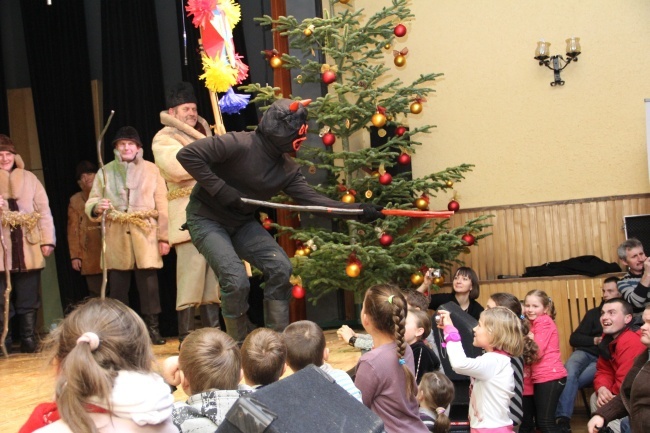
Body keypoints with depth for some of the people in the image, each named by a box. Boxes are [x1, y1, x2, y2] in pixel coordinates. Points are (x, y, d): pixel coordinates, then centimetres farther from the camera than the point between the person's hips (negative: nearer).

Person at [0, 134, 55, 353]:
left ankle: (29, 341, 11)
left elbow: (44, 210, 6)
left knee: (28, 300, 5)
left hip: (29, 250, 1)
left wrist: (47, 240, -2)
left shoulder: (29, 178, 11)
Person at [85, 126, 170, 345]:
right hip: (116, 238, 1)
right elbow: (90, 202, 7)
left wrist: (163, 237, -2)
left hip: (145, 235, -1)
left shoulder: (151, 169, 9)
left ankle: (152, 327, 3)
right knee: (118, 286, 2)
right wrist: (97, 207, -18)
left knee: (149, 283, -5)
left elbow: (162, 205, 4)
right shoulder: (105, 172, 12)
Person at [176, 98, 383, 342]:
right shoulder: (240, 145, -25)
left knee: (280, 268, -10)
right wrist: (219, 189, -28)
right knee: (236, 281, -22)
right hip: (207, 219, -7)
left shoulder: (287, 168, -4)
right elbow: (187, 155, -27)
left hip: (242, 223, 7)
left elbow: (311, 199, -6)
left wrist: (358, 210, -15)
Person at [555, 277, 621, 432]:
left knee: (570, 380, -30)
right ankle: (562, 419, -42)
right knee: (569, 373, -32)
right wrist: (594, 340, -2)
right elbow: (574, 338, 14)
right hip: (585, 352, 2)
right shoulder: (594, 313, 17)